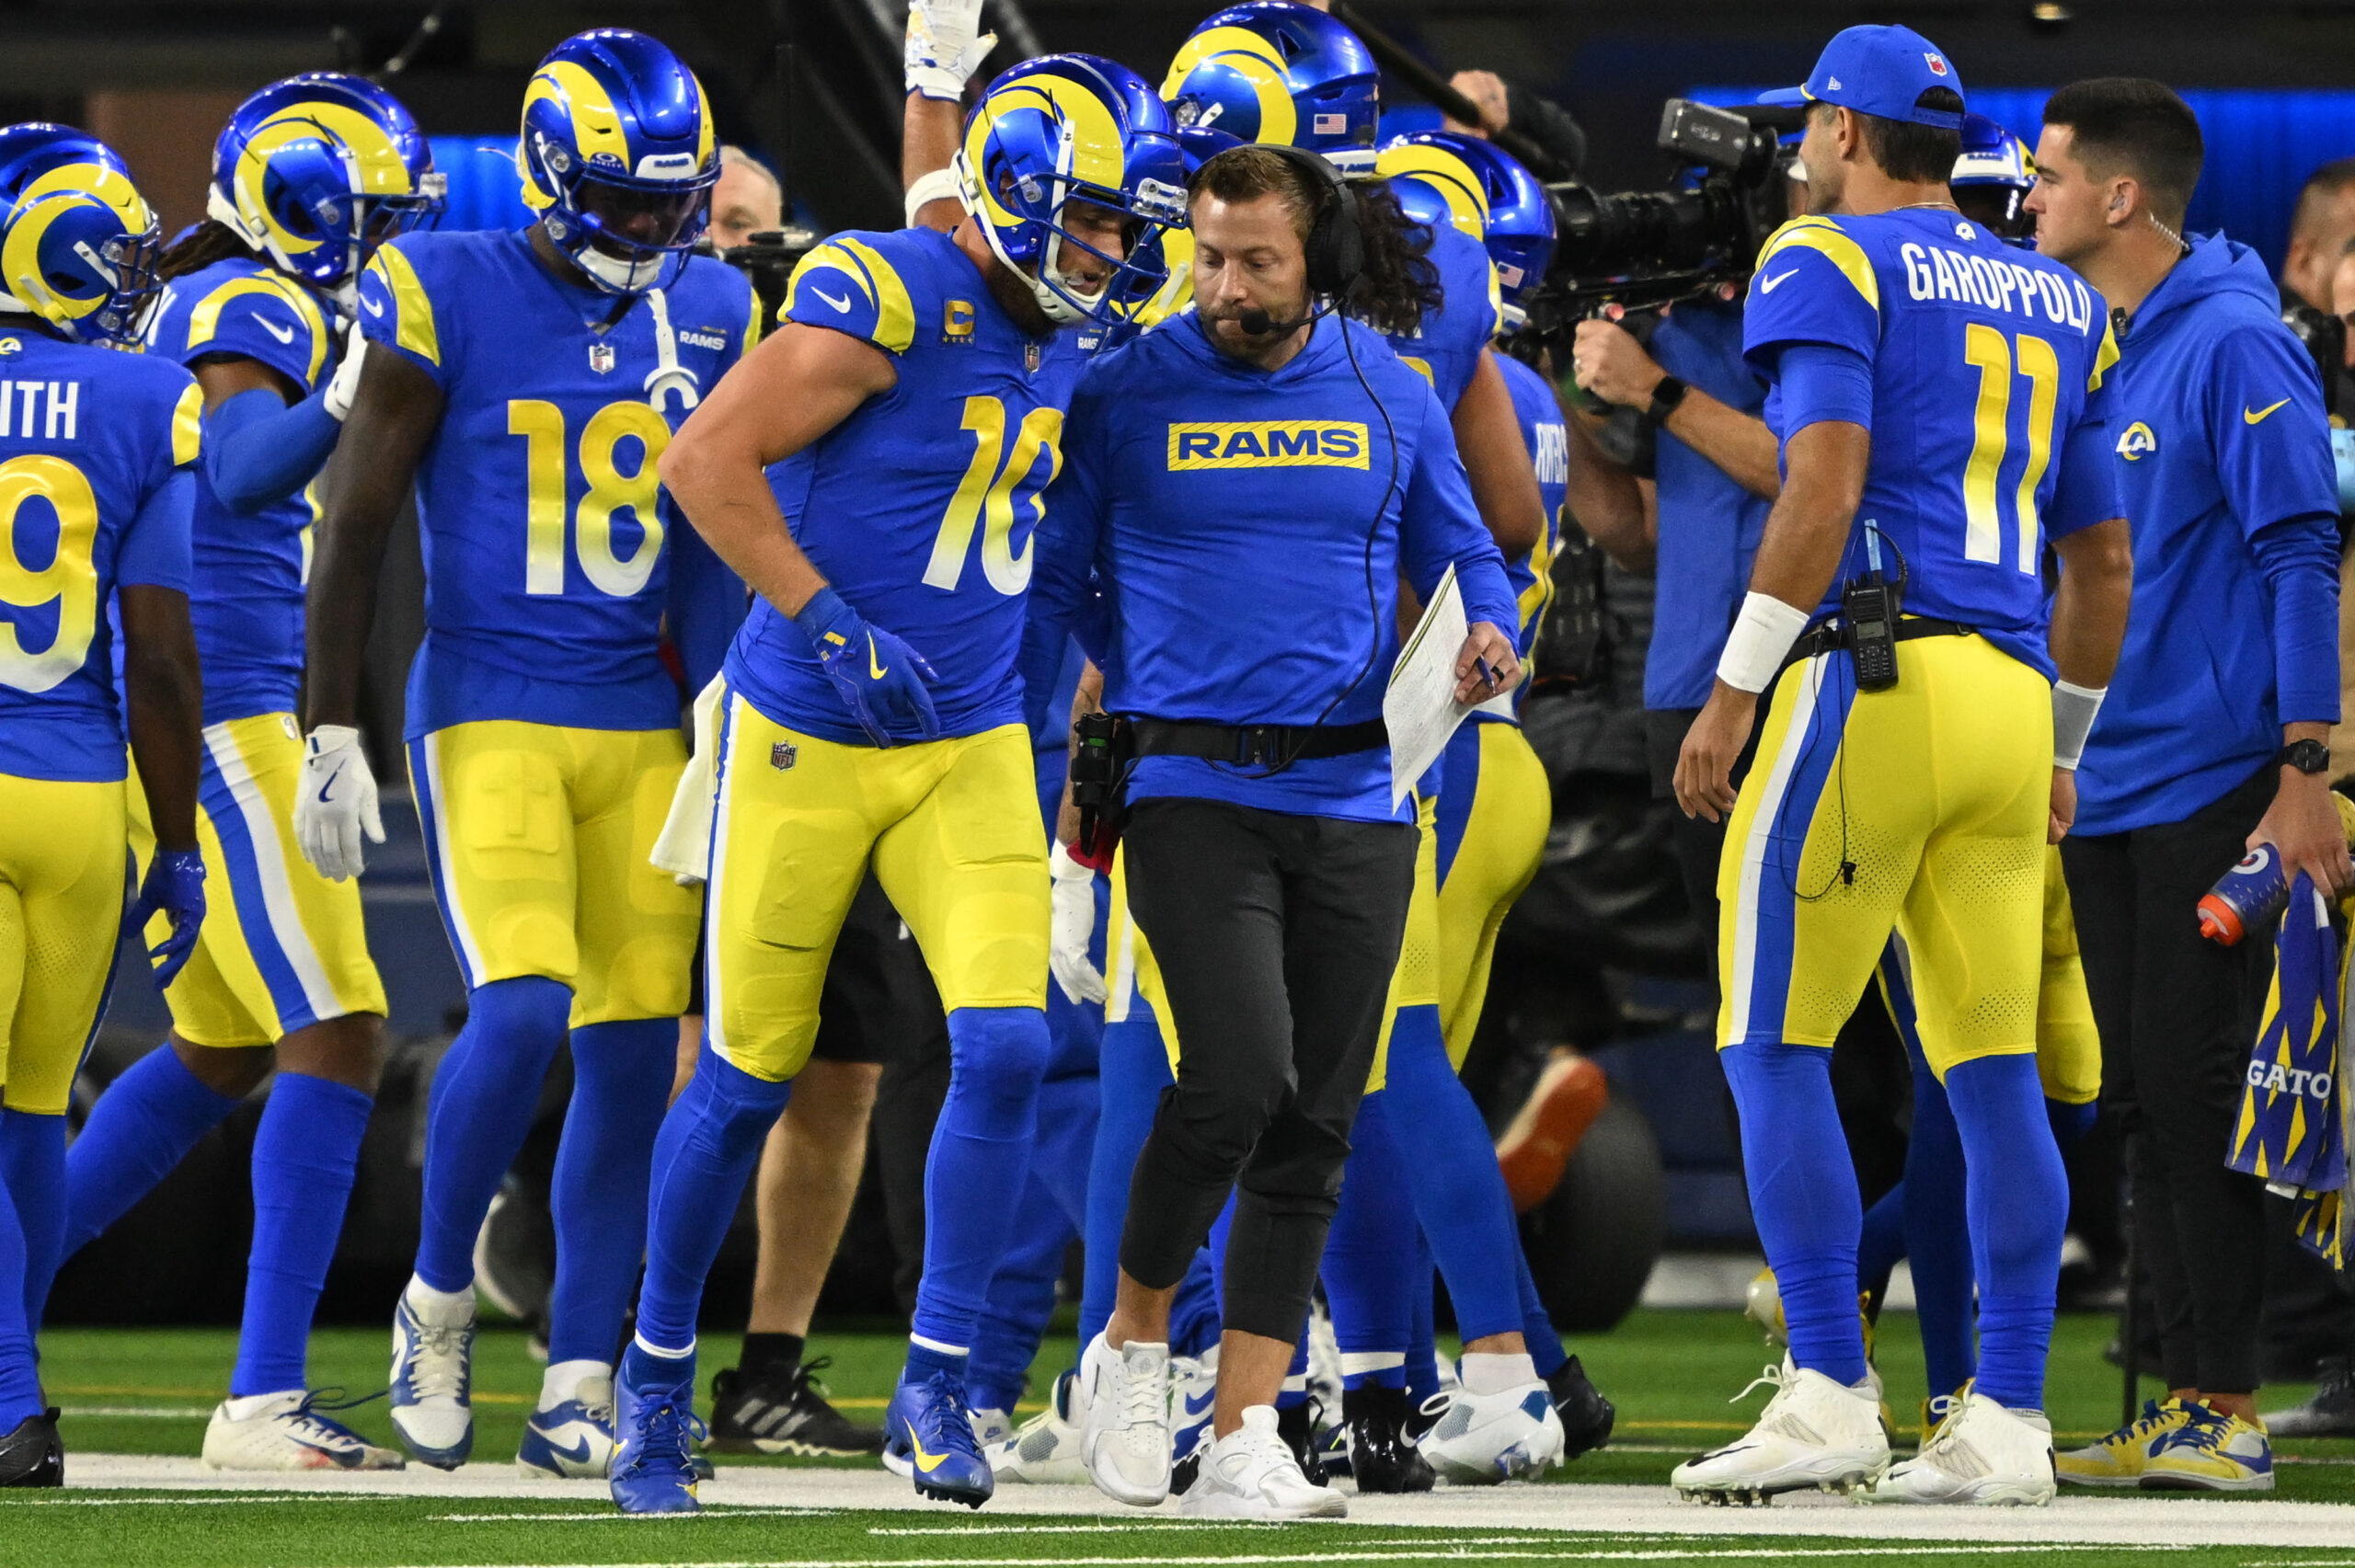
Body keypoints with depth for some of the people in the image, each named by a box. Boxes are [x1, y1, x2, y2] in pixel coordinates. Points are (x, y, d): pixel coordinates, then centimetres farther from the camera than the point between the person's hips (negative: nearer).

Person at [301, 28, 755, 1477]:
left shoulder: (709, 315, 7)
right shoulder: (445, 297, -6)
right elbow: (357, 526, -3)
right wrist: (333, 736, -6)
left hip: (642, 728, 5)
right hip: (487, 717, -5)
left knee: (633, 1055, 1)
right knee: (520, 1015, -19)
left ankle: (579, 1387, 8)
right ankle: (439, 1302, 5)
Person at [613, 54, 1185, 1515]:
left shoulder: (1059, 342, 3)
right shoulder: (887, 298, -19)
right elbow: (710, 460, -22)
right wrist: (833, 627, -25)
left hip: (972, 748, 5)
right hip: (808, 738, -5)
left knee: (1007, 1050, -11)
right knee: (751, 1073, 5)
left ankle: (937, 1380, 1)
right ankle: (659, 1373, 24)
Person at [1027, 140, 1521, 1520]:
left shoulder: (1393, 399, 9)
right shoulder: (1127, 394, 2)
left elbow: (1464, 553, 16)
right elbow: (1053, 580, 10)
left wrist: (1489, 636, -4)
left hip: (1355, 796, 3)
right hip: (1193, 786, -3)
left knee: (1314, 1126, 1)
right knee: (1241, 1077, -19)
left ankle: (1245, 1438, 5)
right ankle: (1134, 1343, 5)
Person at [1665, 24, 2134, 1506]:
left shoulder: (1827, 268, -1)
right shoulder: (2058, 306, 20)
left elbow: (1825, 488, -14)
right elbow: (2102, 561, 22)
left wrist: (1734, 693, -13)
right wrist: (2060, 752, 31)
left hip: (1874, 676, -7)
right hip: (2009, 696, 7)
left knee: (1776, 1046, -2)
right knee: (1994, 1072, 6)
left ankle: (1830, 1394, -10)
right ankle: (2007, 1424, 3)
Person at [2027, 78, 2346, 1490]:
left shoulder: (2232, 342, -11)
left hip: (2209, 779, -8)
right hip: (2101, 790, 8)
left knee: (2196, 1084, -8)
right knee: (2141, 1100, 8)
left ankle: (2233, 1410, -4)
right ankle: (2188, 1410, 11)